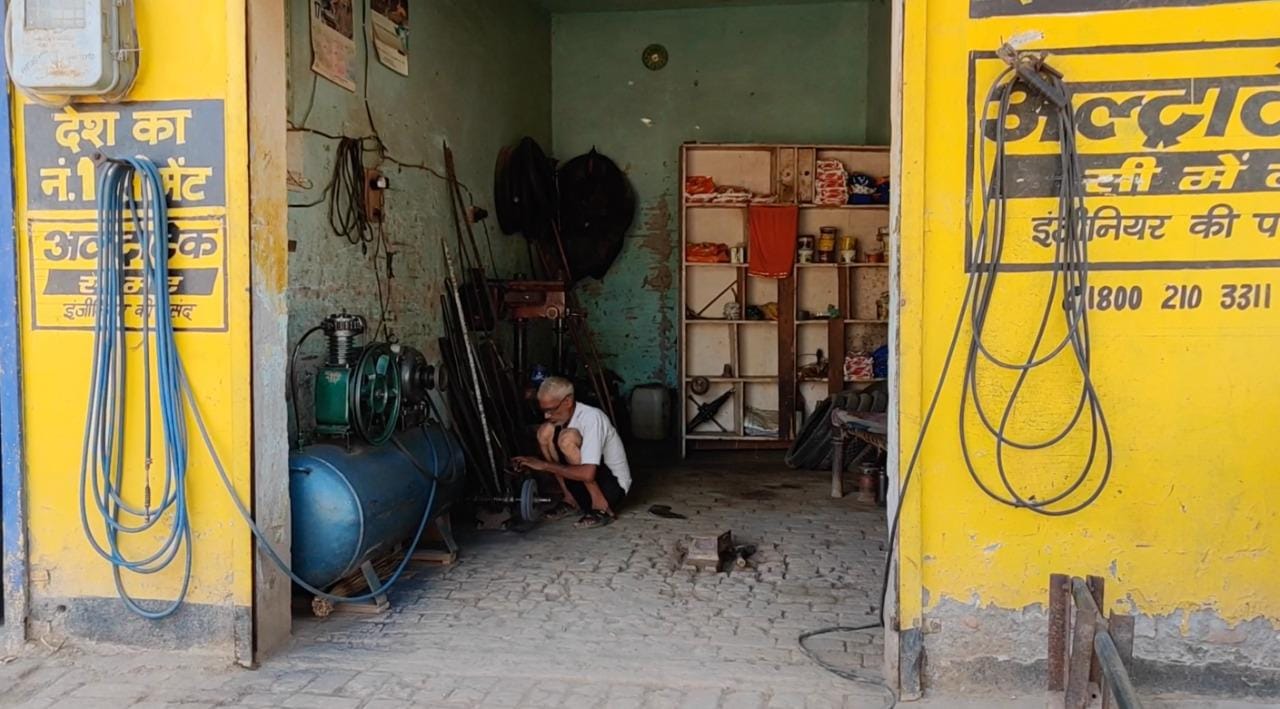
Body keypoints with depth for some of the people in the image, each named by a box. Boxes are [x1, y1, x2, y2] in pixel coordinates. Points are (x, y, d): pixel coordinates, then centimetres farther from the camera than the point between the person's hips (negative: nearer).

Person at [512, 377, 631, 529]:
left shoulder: (592, 417, -26)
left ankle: (602, 508, -16)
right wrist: (534, 464, -11)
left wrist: (545, 465, -28)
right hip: (584, 483, 8)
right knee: (545, 431, -7)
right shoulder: (561, 416, -2)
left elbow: (587, 474, -35)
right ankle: (571, 499, 2)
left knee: (567, 438, -28)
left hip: (613, 486, -8)